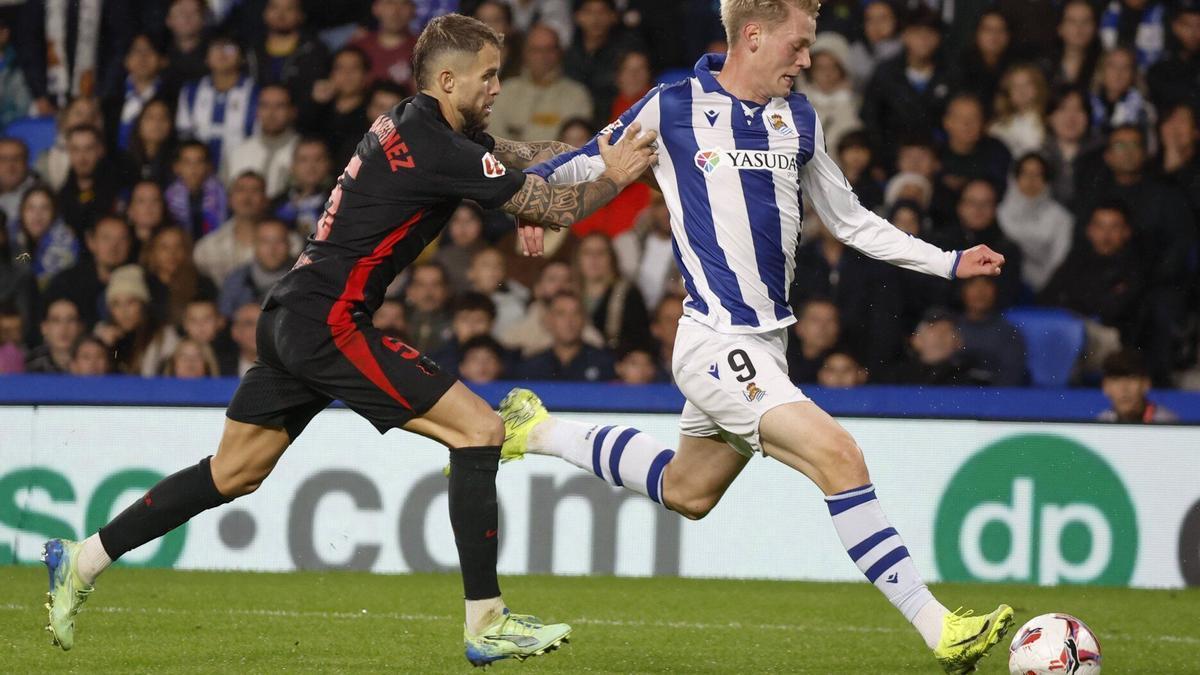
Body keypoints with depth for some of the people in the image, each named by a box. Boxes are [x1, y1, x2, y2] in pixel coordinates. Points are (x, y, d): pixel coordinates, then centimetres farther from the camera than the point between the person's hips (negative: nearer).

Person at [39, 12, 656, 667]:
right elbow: (558, 209, -11)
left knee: (231, 474, 18)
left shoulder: (412, 123, 12)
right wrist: (614, 176, 4)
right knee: (479, 429, -10)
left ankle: (82, 560, 22)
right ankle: (485, 623, -10)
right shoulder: (440, 150, -17)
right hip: (327, 323, -10)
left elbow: (515, 154, 29)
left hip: (292, 318, 10)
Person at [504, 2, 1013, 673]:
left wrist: (950, 263, 13)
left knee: (686, 492, 21)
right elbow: (593, 163, 10)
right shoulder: (673, 107, -7)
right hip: (717, 341, -8)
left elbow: (852, 221, 18)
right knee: (838, 456, -20)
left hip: (766, 343, 8)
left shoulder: (799, 119, 9)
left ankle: (535, 431, 41)